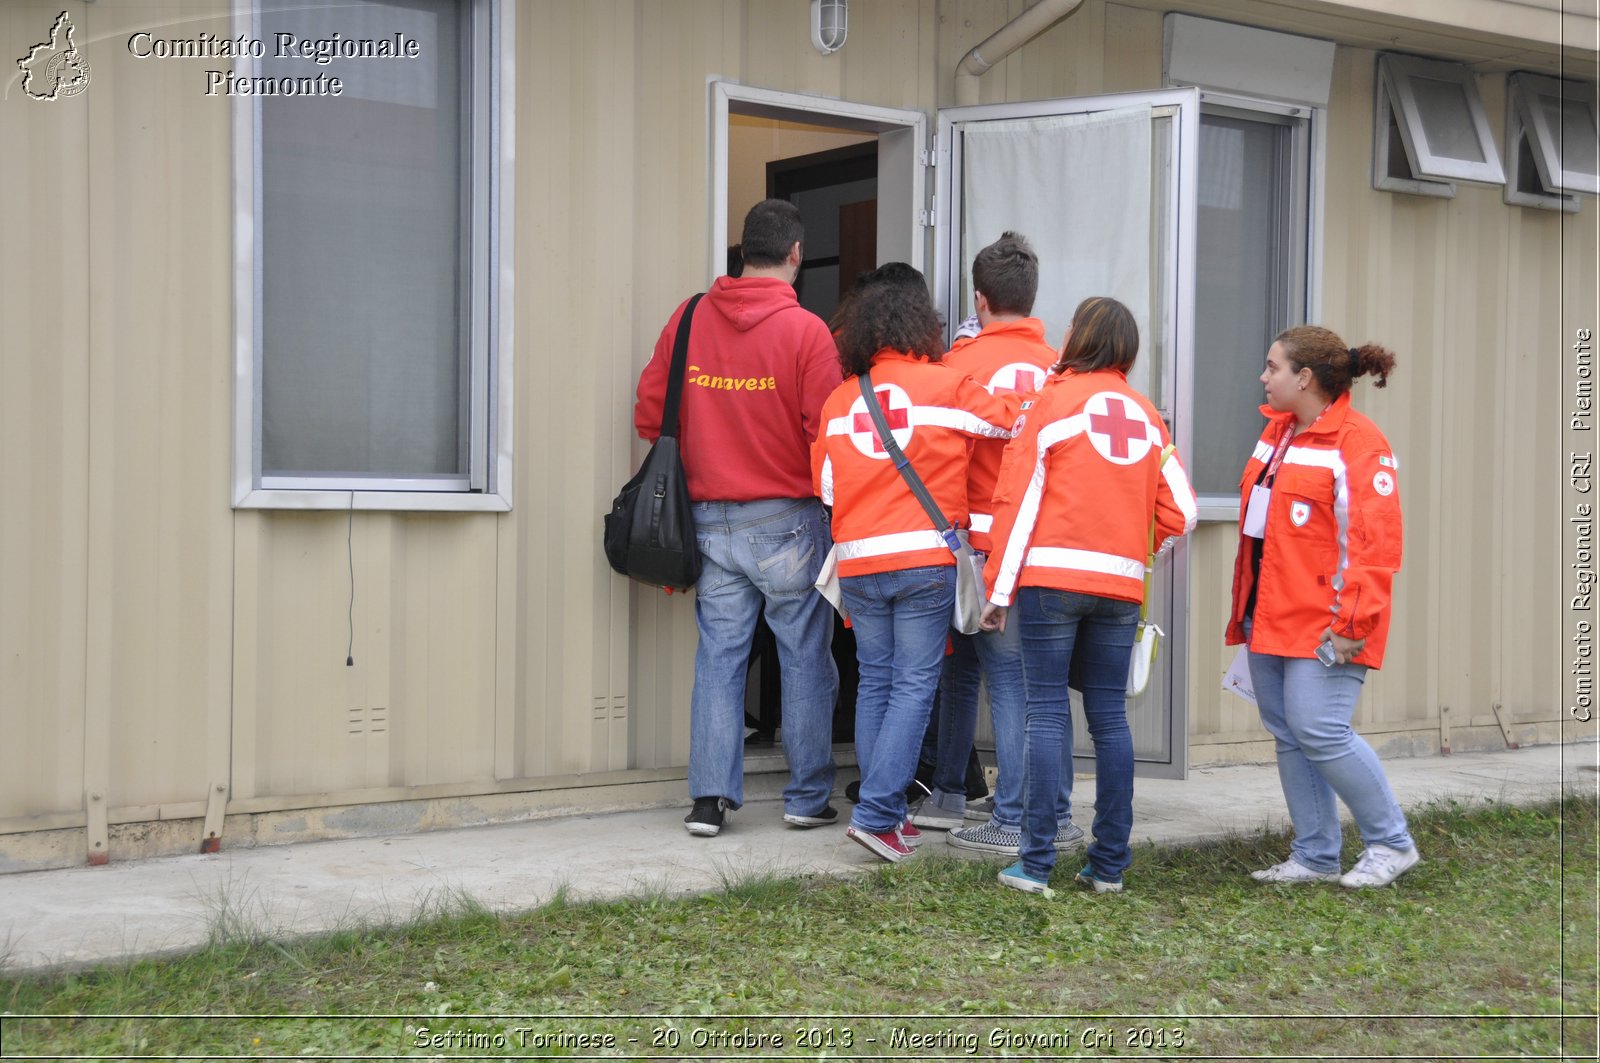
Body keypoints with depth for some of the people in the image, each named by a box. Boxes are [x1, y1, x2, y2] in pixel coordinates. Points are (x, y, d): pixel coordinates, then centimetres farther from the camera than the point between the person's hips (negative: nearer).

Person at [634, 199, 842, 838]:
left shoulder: (688, 320, 2)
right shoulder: (806, 331, -10)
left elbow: (649, 414, 6)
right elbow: (826, 432, -12)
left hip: (709, 518, 4)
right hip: (787, 521, -3)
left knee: (718, 656, 8)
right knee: (804, 658, 8)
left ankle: (709, 798, 5)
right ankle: (808, 797, 14)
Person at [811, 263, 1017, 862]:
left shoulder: (839, 399, 7)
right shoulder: (945, 386, -4)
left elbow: (825, 487, 10)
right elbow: (1014, 423, 6)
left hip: (858, 563, 4)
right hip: (925, 559, -4)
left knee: (875, 682, 12)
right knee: (914, 684, -1)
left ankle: (887, 813, 16)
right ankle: (877, 814, -8)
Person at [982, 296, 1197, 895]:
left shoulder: (1056, 401, -1)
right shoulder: (1147, 416, 12)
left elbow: (1019, 496, -6)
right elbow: (1179, 513, 9)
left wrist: (1000, 587, -4)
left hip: (1052, 577, -4)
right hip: (1121, 584, 4)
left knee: (1047, 713, -2)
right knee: (1110, 717, 8)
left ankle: (1036, 864, -3)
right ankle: (1109, 865, 10)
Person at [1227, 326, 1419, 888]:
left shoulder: (1359, 445, -12)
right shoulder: (1277, 431, 15)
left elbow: (1374, 540, -18)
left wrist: (1353, 622, -22)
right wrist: (1248, 608, 17)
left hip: (1322, 623, -9)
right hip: (1270, 617, 9)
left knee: (1319, 730, -11)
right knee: (1287, 734, 9)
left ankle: (1391, 843, 7)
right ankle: (1314, 857, 18)